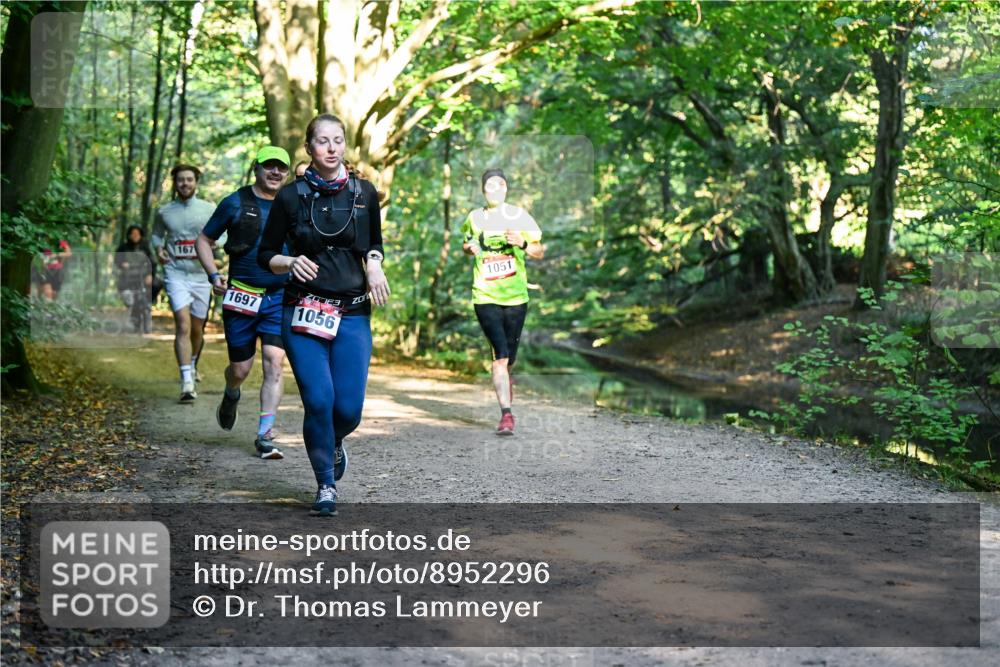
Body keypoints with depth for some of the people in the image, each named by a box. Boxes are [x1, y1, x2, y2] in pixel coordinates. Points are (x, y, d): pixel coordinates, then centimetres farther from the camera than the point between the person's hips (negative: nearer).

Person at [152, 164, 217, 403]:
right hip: (176, 274, -2)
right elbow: (156, 233, 21)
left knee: (197, 328, 14)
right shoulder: (164, 212, 6)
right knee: (183, 325, -16)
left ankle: (192, 365, 43)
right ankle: (187, 383, -22)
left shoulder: (209, 210, 4)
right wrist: (159, 249, 0)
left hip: (201, 274, 2)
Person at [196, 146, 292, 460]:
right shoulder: (236, 203, 0)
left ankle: (265, 435, -7)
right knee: (240, 369, 6)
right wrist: (213, 274, -7)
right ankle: (231, 397, 43)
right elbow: (204, 240, 6)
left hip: (280, 297, 1)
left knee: (274, 363, -12)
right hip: (241, 297, -1)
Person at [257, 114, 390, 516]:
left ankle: (334, 442, 31)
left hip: (353, 314, 2)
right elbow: (265, 255, 7)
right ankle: (326, 485, 8)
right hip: (304, 313, -1)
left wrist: (374, 264, -1)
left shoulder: (364, 193, 7)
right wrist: (291, 262, -14)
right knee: (319, 400, -11)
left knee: (349, 407, -5)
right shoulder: (291, 196, 1)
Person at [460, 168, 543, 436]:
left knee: (509, 355, 12)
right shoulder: (474, 218, 5)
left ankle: (504, 377, 48)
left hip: (516, 296, 1)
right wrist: (470, 248, -1)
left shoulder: (520, 216, 1)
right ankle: (506, 413, -13)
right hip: (485, 297, -1)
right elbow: (466, 245, 23)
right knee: (500, 354, -14)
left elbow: (539, 253, 2)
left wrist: (523, 243, -19)